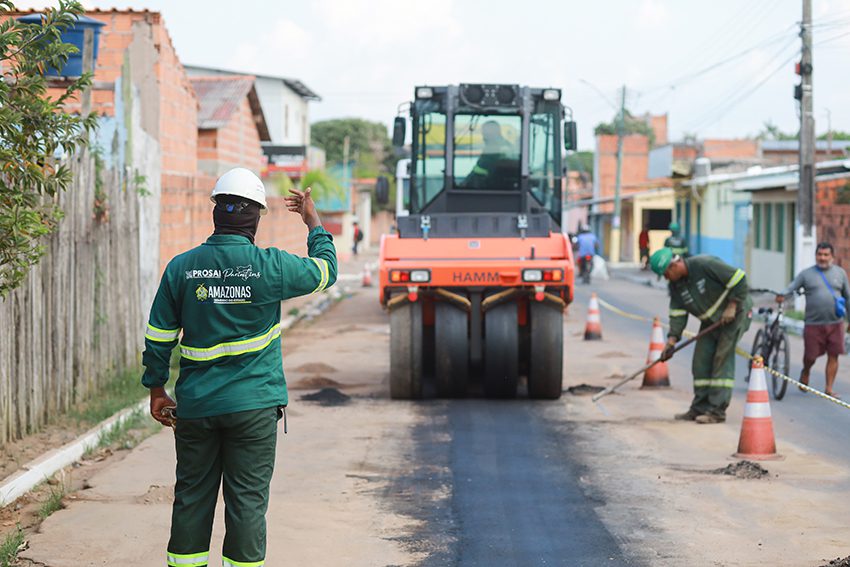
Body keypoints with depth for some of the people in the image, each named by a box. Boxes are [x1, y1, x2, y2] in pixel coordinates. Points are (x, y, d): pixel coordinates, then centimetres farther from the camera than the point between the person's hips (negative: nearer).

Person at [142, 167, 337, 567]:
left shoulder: (181, 267, -1)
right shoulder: (270, 266, -10)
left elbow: (159, 337, 3)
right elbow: (326, 270, 7)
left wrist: (156, 389, 14)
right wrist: (313, 222, 21)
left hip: (195, 406, 3)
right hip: (252, 405, -3)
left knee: (192, 497, 12)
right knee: (247, 501, 3)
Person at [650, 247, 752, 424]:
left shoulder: (705, 264, -25)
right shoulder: (675, 285, -1)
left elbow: (739, 279, -23)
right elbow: (677, 314, -1)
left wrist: (732, 307, -21)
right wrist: (671, 341, -12)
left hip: (735, 312, -8)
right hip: (711, 319, 8)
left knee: (723, 358, -13)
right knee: (701, 362, 2)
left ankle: (717, 411, -12)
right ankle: (700, 409, 10)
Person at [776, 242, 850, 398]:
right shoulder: (806, 274, 5)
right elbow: (791, 287, -1)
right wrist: (782, 295, -24)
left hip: (835, 323, 1)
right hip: (813, 324, -1)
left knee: (833, 356, -2)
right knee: (810, 356, 2)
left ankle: (829, 388, 7)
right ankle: (805, 372, 34)